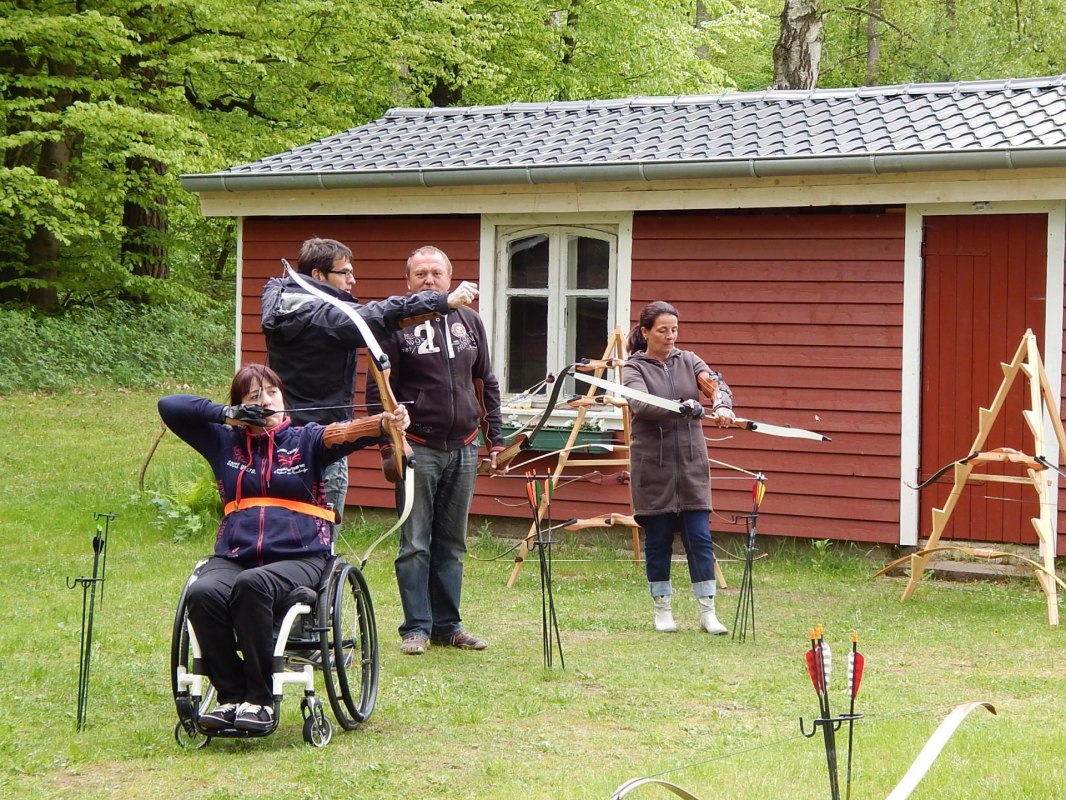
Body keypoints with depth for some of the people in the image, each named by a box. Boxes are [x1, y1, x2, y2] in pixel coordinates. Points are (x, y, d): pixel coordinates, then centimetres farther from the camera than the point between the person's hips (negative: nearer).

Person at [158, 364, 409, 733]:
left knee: (252, 585, -35)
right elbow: (169, 406, 17)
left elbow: (345, 433, -10)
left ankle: (261, 700, -26)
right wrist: (225, 413, 5)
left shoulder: (305, 440, 11)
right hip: (233, 557, 3)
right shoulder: (224, 442, 18)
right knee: (203, 592, -30)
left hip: (298, 559, -3)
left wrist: (384, 423, -31)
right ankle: (230, 697, -22)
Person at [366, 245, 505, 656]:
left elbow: (487, 384, 17)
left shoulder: (469, 322, 11)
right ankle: (417, 627, 3)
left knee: (452, 544, 10)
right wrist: (388, 446, -10)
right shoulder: (396, 326, -2)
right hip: (418, 448, -4)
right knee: (415, 544, -3)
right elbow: (377, 391, -3)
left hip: (463, 449, 4)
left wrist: (494, 438, 11)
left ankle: (448, 624, 16)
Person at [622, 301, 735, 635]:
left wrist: (723, 405, -30)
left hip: (691, 464, 3)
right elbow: (640, 405, -21)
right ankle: (662, 610, 17)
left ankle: (707, 611, 4)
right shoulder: (634, 368, -3)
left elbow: (719, 384, -6)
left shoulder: (688, 361, 9)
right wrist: (683, 407, -36)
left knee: (700, 538, -1)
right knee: (658, 540, 5)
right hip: (652, 466, -3)